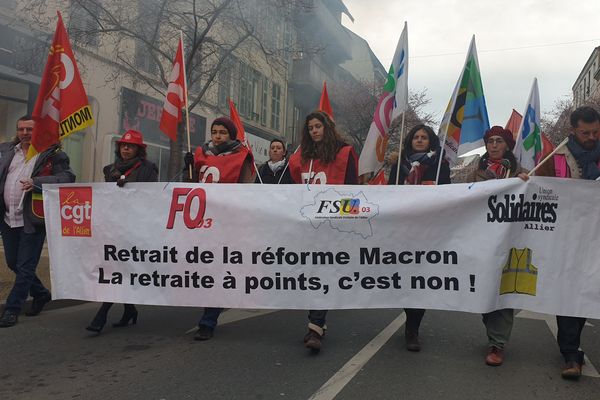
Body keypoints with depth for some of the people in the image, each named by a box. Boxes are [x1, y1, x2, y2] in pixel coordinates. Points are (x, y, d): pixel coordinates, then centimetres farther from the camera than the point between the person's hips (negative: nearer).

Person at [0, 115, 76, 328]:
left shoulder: (52, 154, -7)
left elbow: (67, 177, -18)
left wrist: (37, 182, -27)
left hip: (32, 220, -7)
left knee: (25, 267, -1)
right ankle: (41, 294, 36)